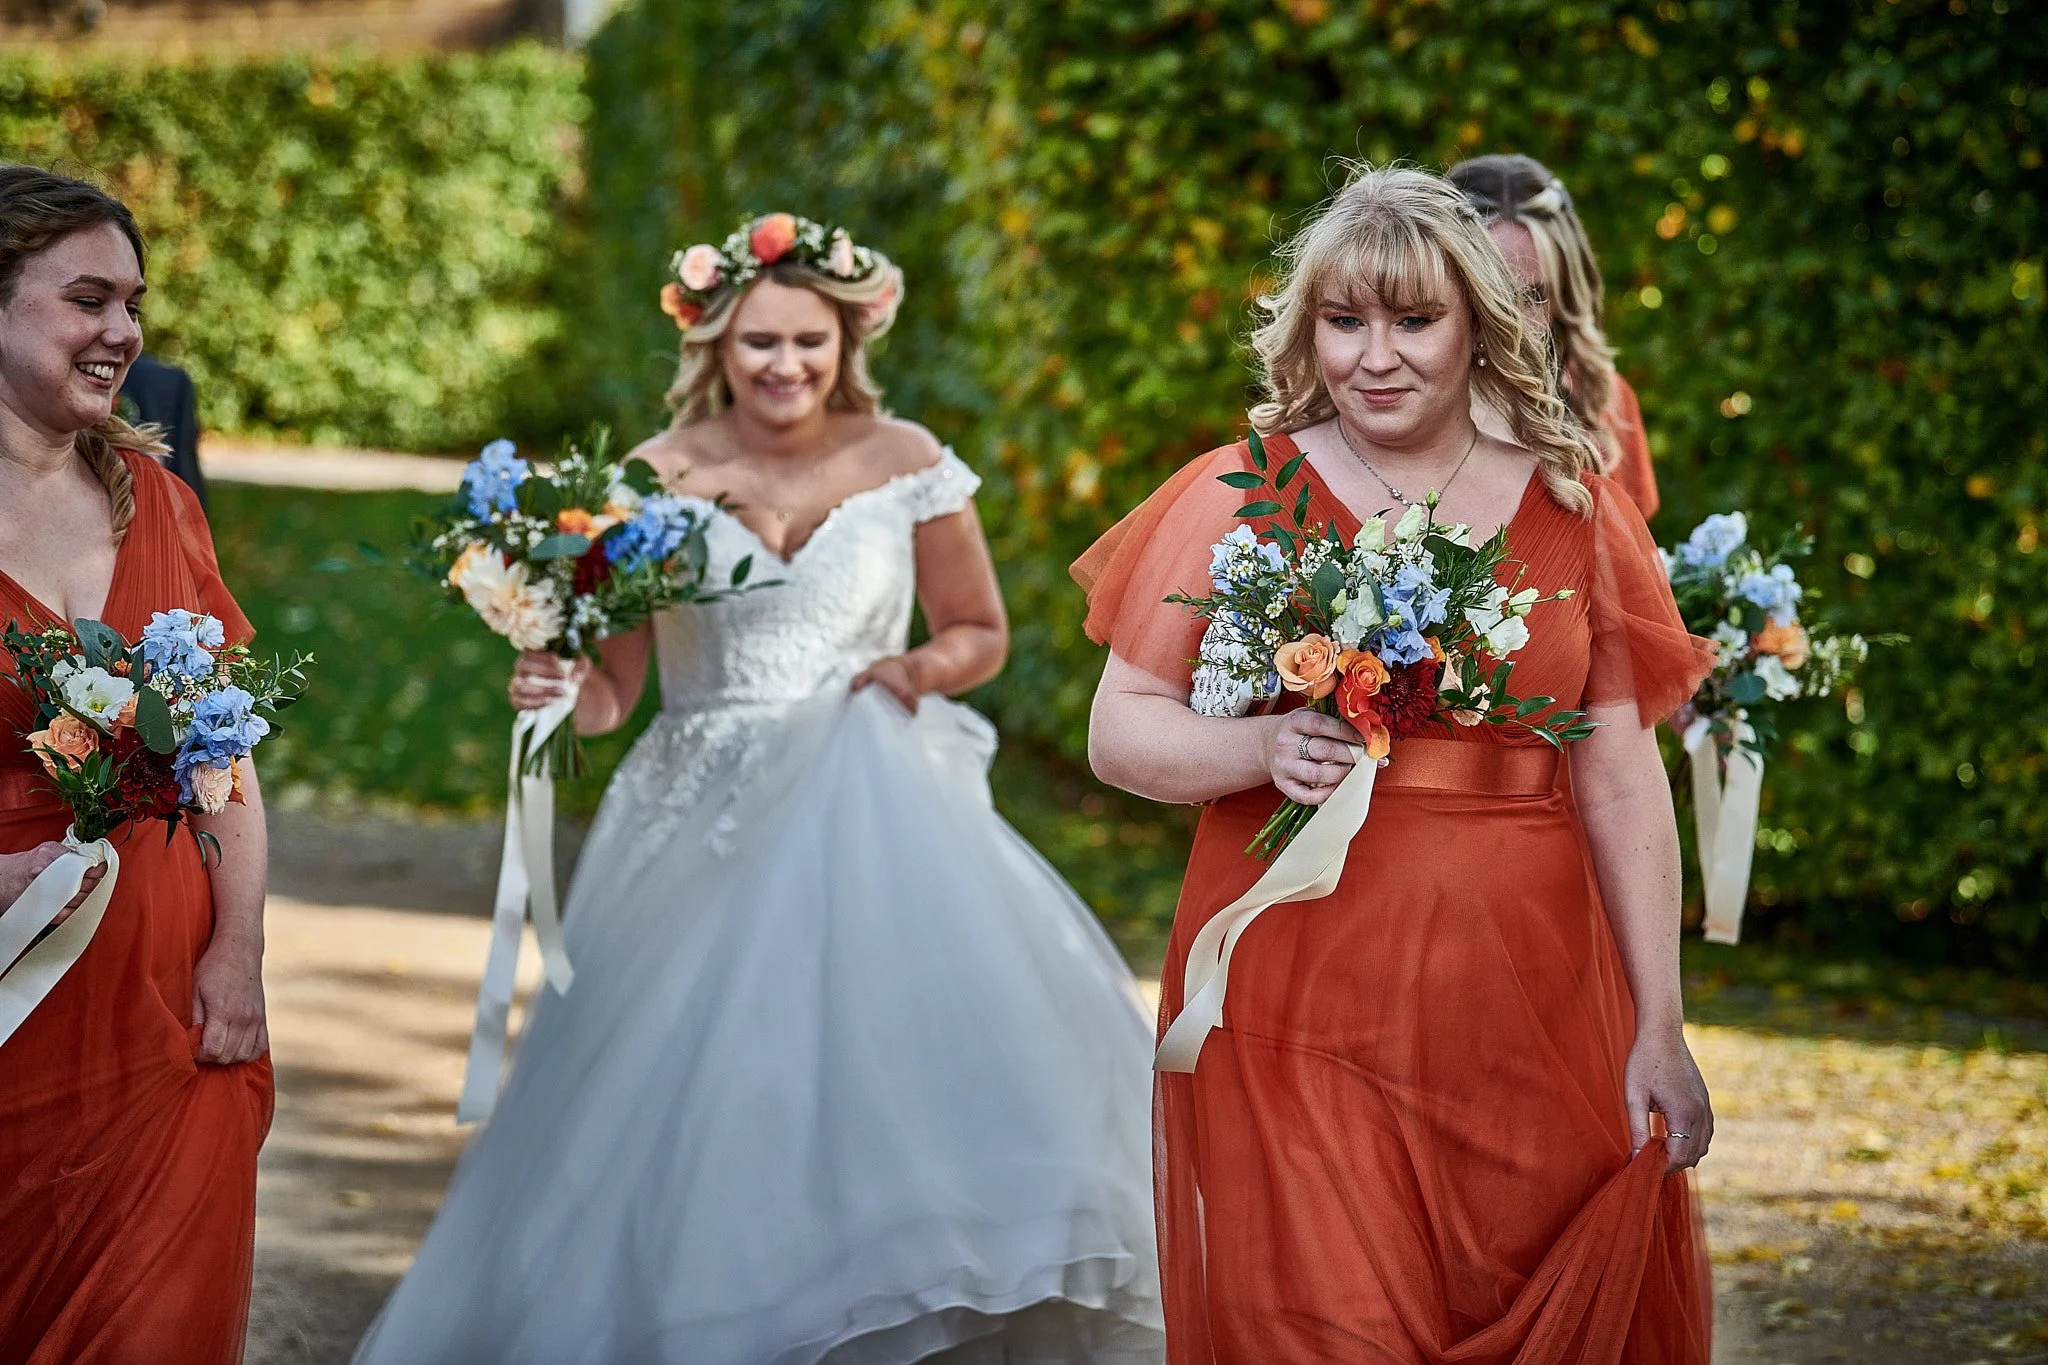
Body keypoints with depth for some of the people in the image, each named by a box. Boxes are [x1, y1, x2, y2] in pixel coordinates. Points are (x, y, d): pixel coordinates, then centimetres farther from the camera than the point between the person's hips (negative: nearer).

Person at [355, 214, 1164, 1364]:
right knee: (704, 1090, -8)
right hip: (709, 823, 0)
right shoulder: (658, 480, -2)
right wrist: (552, 683, -24)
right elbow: (612, 685, -2)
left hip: (872, 807, 0)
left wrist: (919, 672, -10)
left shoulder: (904, 463, 0)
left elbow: (981, 633, 11)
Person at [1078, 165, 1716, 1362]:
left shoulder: (1570, 509, 7)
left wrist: (1660, 1029, 2)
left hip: (1526, 1014, 2)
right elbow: (1120, 732, 2)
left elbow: (1624, 781, 6)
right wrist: (1260, 747, -18)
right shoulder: (1237, 497, 2)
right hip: (1300, 1013, -2)